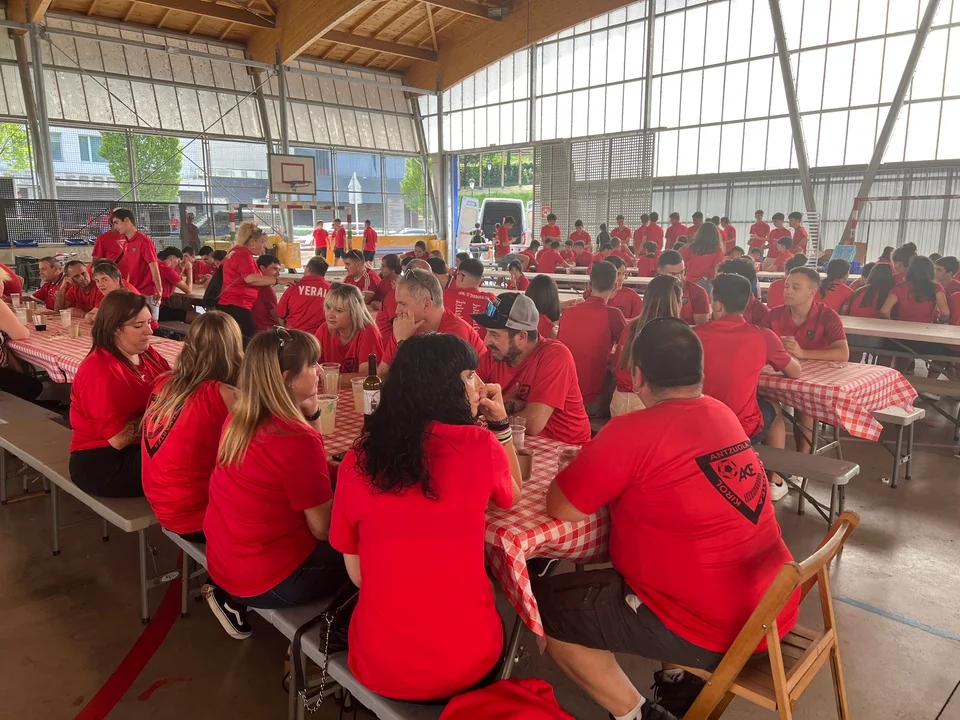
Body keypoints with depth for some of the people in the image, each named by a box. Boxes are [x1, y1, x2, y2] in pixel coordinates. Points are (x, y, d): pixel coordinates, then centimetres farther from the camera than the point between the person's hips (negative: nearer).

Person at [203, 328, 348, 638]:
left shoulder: (239, 418, -1)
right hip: (266, 579, -8)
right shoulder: (297, 438, -27)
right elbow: (324, 528, -20)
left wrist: (310, 412, -2)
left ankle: (234, 596, 18)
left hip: (224, 560, 8)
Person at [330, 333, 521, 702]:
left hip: (377, 663, 2)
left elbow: (357, 573, 2)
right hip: (464, 664, -1)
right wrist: (500, 422, 7)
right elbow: (511, 496, 10)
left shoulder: (357, 459, -7)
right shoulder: (480, 446, -13)